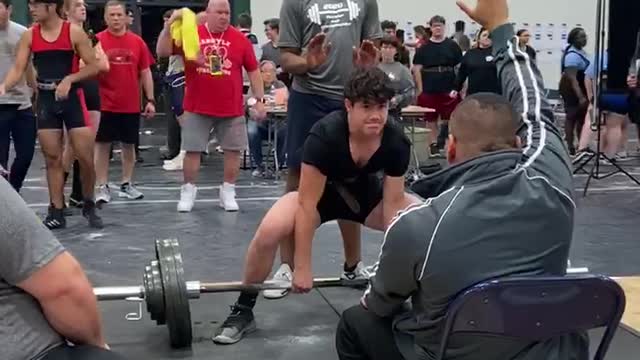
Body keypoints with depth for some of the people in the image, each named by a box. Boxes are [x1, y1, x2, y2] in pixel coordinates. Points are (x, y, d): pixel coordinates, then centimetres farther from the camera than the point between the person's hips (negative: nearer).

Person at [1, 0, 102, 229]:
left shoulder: (74, 32, -6)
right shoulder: (29, 36, 3)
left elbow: (93, 67, -4)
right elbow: (18, 68, -1)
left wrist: (69, 79, -18)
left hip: (72, 98, -3)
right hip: (46, 99, 3)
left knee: (85, 157, -4)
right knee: (52, 158, 6)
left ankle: (89, 206, 17)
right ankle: (57, 213, 14)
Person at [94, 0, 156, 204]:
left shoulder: (137, 42, 4)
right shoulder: (97, 40, -4)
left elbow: (145, 73, 8)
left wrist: (150, 100, 4)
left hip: (131, 105, 3)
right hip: (105, 105, -3)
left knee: (129, 145, 11)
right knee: (102, 145, 2)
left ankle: (127, 185, 23)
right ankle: (103, 187, 9)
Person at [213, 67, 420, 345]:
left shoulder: (397, 142, -26)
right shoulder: (325, 135, -35)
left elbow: (393, 203, -17)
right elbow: (308, 204, -31)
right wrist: (302, 268, -29)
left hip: (368, 193, 4)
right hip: (320, 193, -3)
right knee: (269, 231, -32)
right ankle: (243, 311, -11)